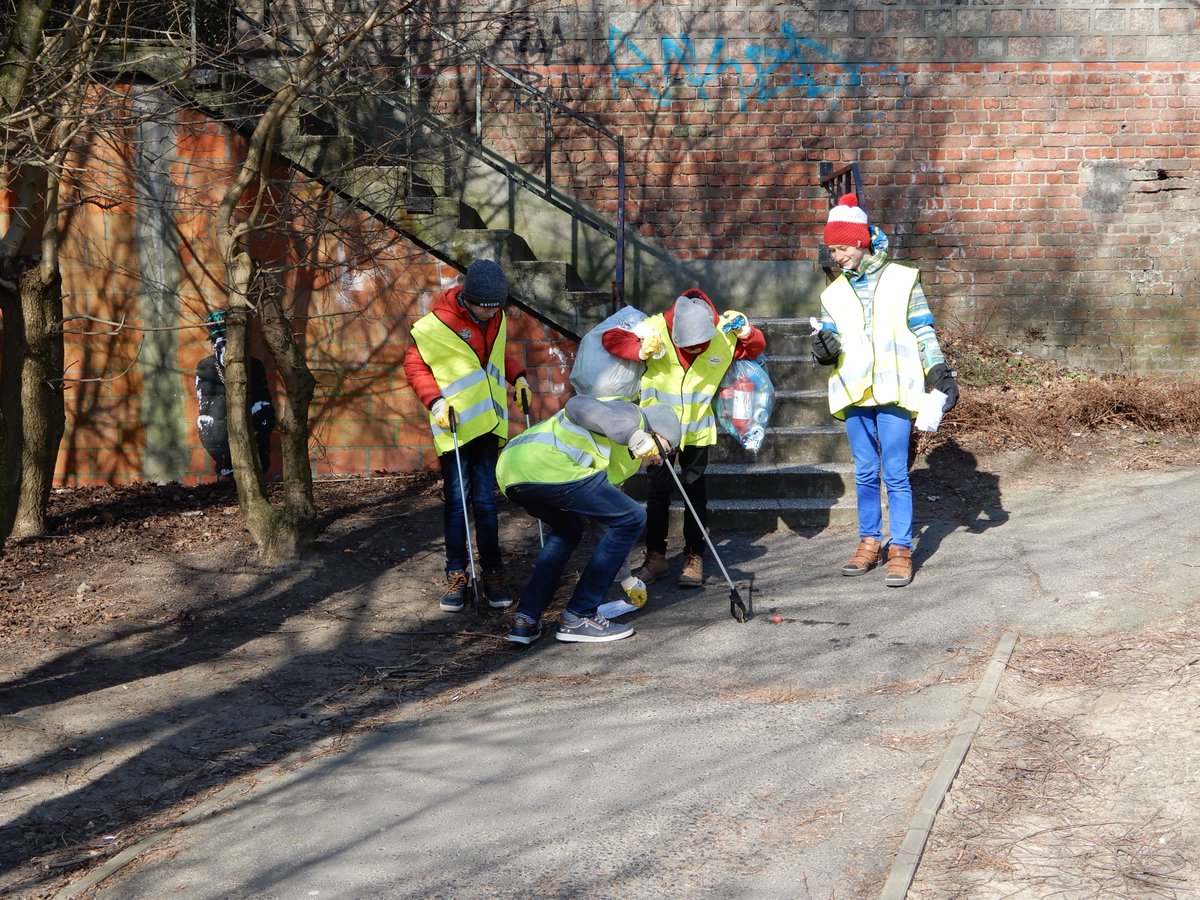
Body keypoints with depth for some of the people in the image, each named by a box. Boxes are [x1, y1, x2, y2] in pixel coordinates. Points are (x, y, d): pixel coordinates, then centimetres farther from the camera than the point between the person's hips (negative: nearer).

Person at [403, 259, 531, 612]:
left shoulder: (496, 320, 4)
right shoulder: (437, 325, -14)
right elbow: (414, 364, -4)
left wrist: (518, 376, 6)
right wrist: (434, 400, -16)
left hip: (488, 424, 4)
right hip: (453, 427, -4)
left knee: (485, 501, 5)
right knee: (456, 501, 0)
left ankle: (493, 574, 12)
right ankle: (456, 577, 9)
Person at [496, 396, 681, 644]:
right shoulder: (632, 414, 9)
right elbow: (578, 406, -10)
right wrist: (632, 434, -15)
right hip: (549, 467, -11)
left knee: (568, 529, 36)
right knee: (632, 518, 0)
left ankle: (525, 619, 23)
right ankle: (578, 617, 4)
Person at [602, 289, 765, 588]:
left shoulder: (724, 335, -16)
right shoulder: (656, 329, -22)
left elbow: (757, 348, 2)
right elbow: (611, 338, -16)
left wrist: (746, 331, -20)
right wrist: (640, 349, -34)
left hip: (697, 427, 1)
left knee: (695, 490, 3)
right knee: (658, 490, 5)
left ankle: (694, 557, 10)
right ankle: (656, 557, 14)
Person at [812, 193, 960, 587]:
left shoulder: (902, 280, 3)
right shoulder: (834, 294, 12)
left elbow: (924, 333, 4)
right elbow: (831, 342, 9)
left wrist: (940, 374, -4)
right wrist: (824, 349, -14)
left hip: (894, 391, -4)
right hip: (854, 393, 4)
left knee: (895, 473, -6)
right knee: (865, 473, 9)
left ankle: (901, 549, -1)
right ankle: (869, 542, 19)